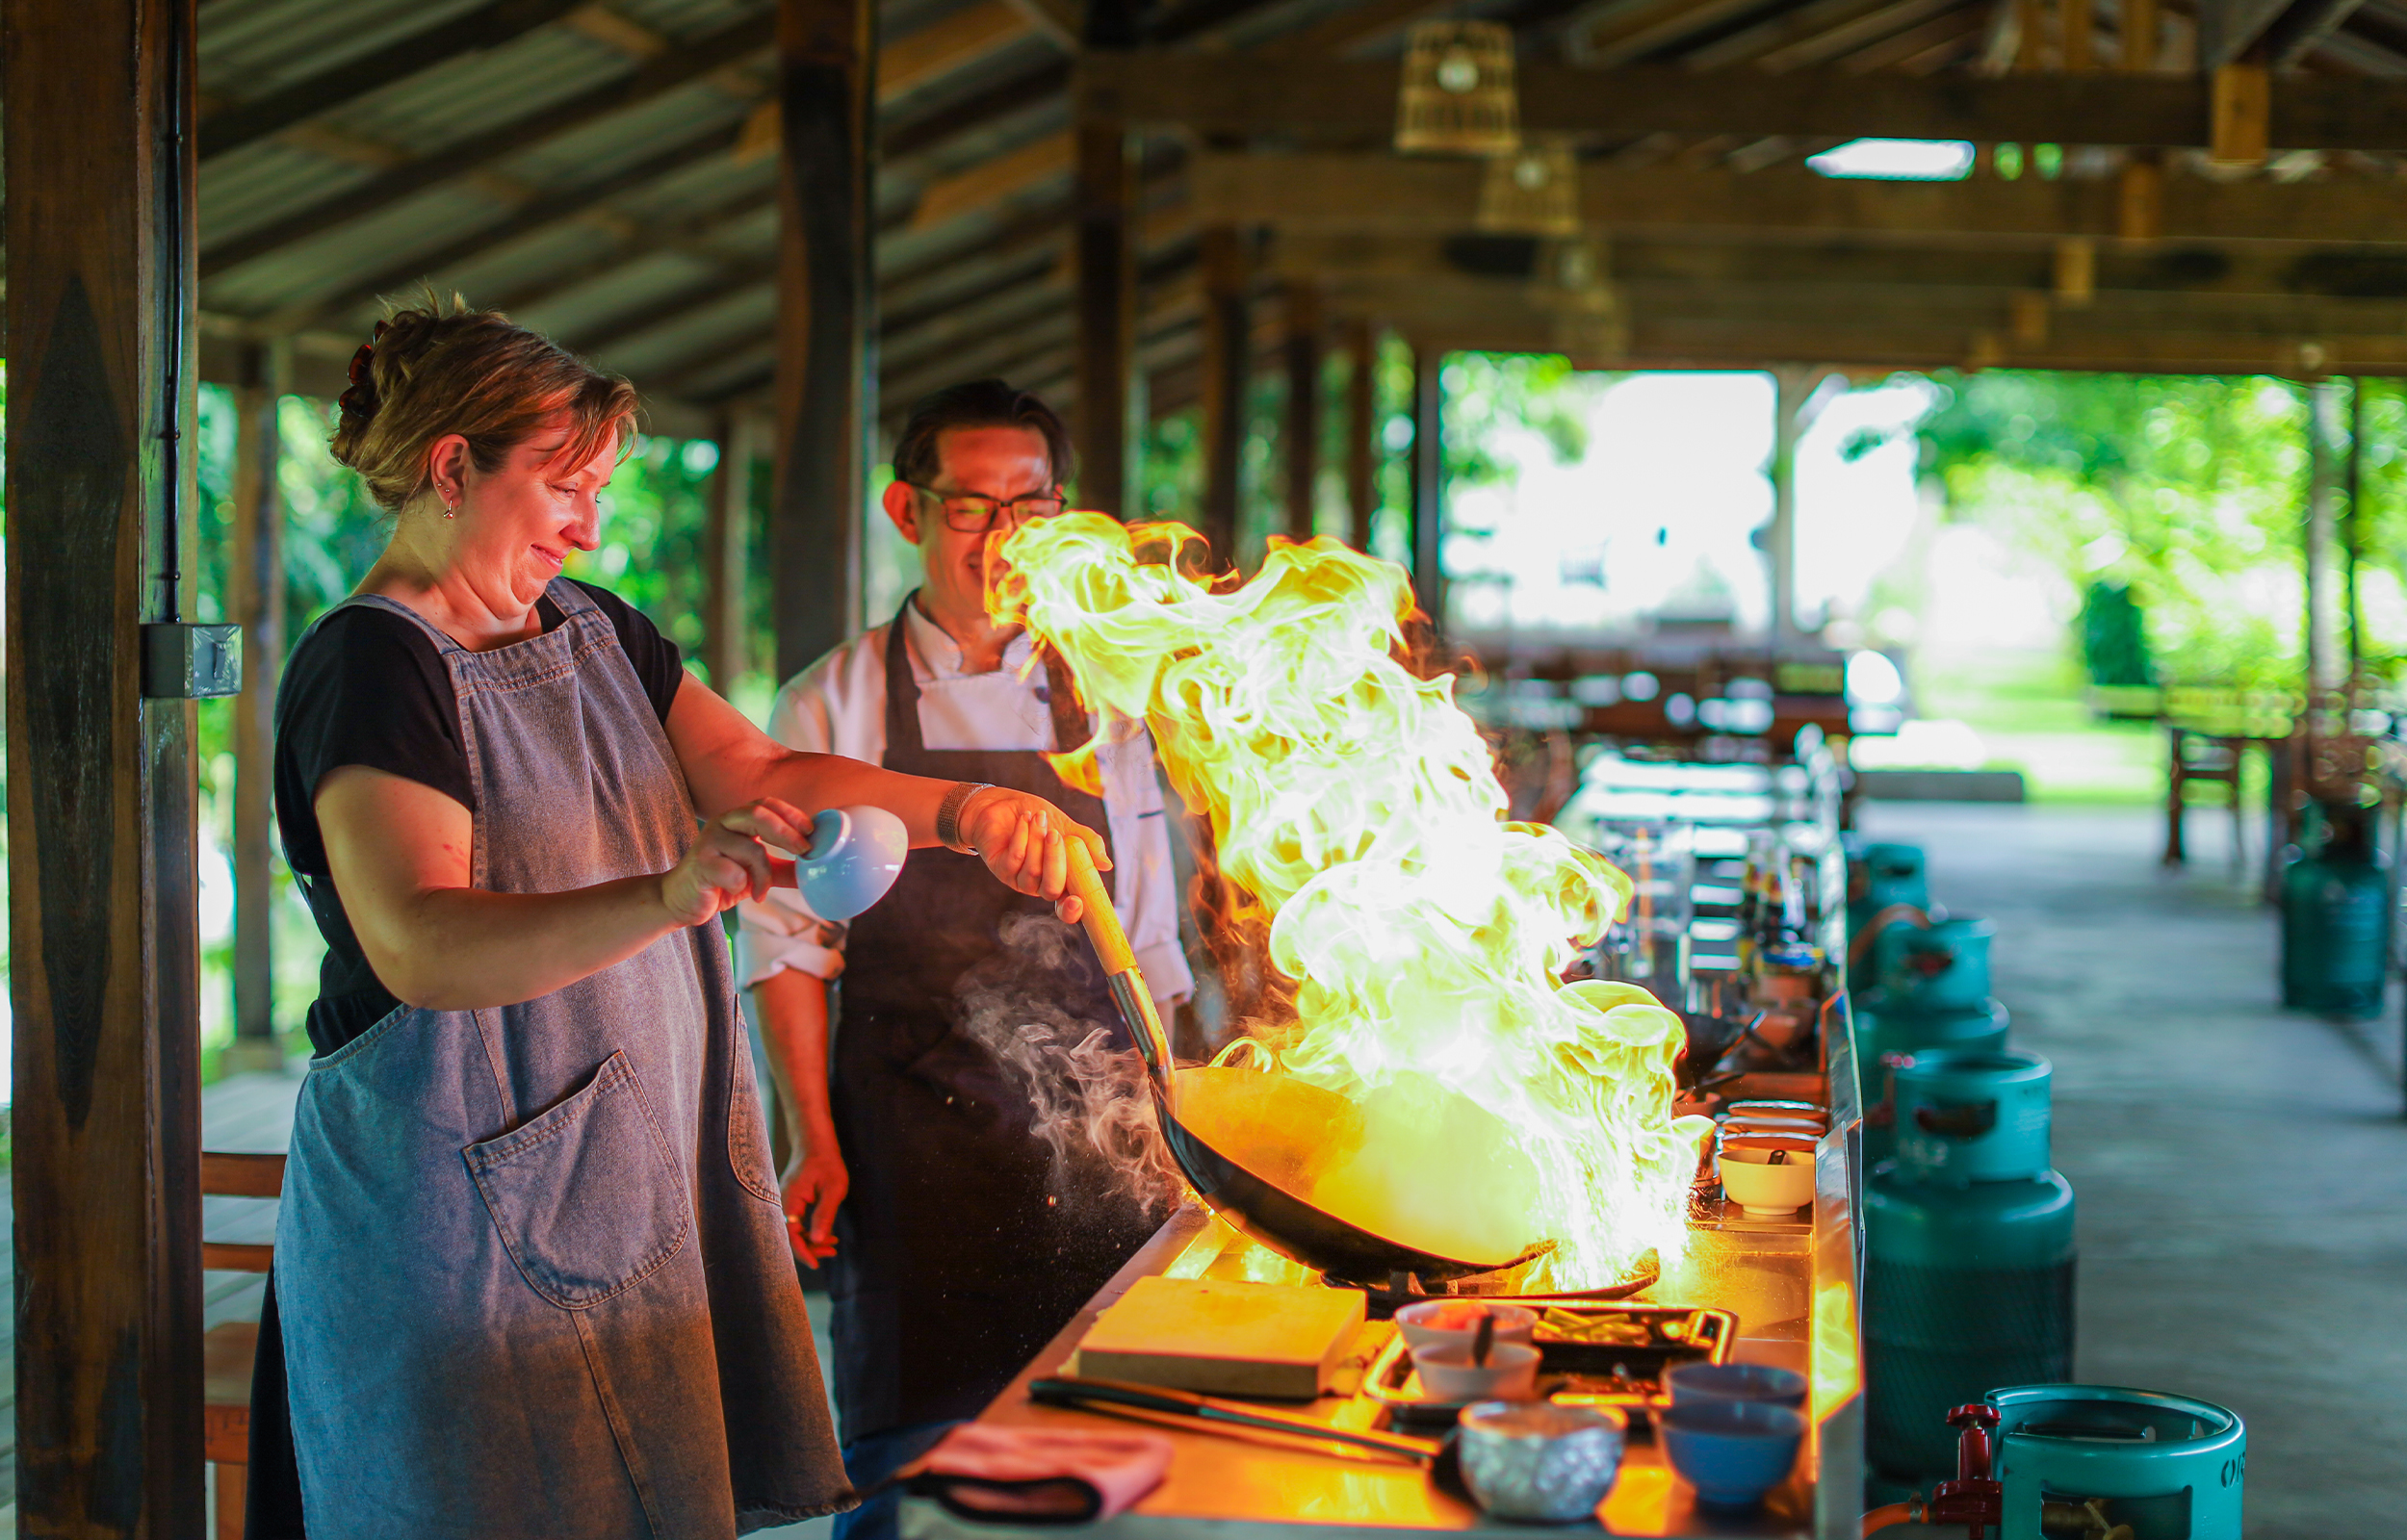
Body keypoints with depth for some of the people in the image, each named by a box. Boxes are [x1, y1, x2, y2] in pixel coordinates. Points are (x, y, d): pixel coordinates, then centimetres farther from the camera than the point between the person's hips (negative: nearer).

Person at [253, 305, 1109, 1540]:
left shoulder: (594, 633, 15)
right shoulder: (369, 667, -13)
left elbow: (762, 775, 10)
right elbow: (418, 943, -27)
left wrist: (958, 813, -7)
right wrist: (666, 895, -41)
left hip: (648, 1188, 8)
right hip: (466, 1222, -7)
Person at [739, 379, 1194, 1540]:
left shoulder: (1101, 706, 9)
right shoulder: (832, 705, 1)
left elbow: (1146, 945, 13)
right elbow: (788, 939, 1)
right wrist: (814, 1140, -6)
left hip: (1087, 1136, 2)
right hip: (907, 1140, -2)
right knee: (909, 1440, -2)